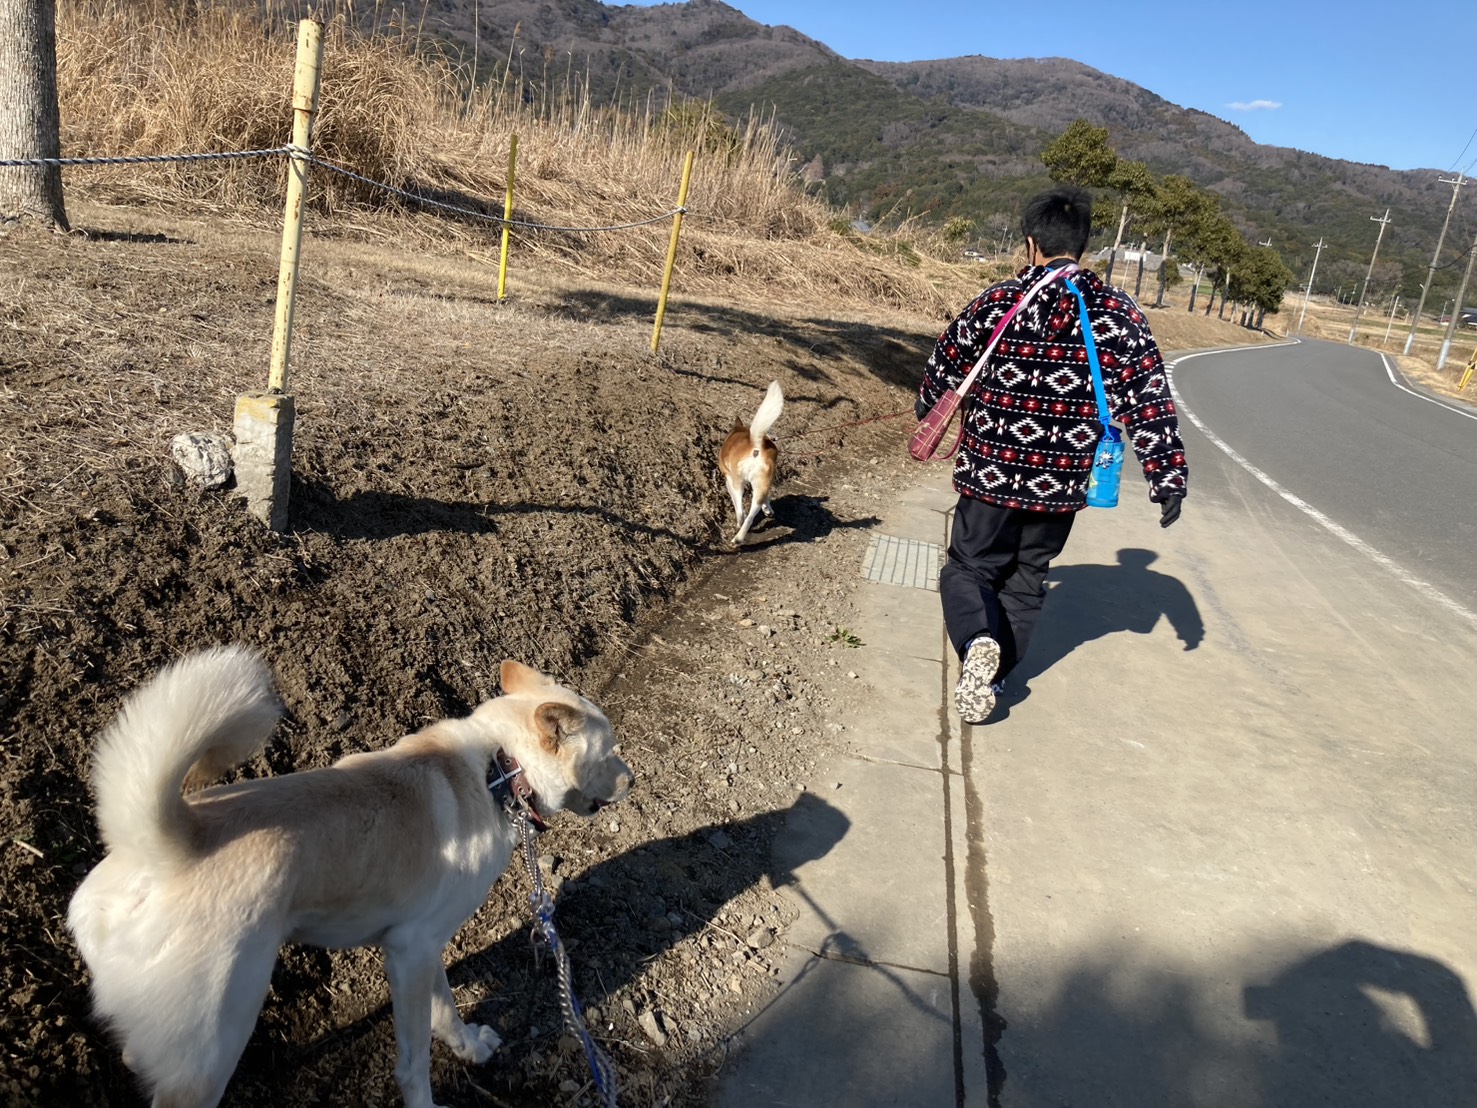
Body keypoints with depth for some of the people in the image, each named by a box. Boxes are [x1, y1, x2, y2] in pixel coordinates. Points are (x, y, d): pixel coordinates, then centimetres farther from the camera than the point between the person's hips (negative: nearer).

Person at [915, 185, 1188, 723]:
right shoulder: (1119, 314, -4)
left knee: (968, 567, 13)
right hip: (1064, 485, 2)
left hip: (992, 475, -2)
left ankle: (977, 643, -15)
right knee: (1026, 579, 19)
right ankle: (994, 678, 24)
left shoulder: (995, 303, -7)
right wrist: (1168, 477, 1)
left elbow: (943, 369, 6)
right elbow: (1149, 402, -5)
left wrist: (928, 408, 28)